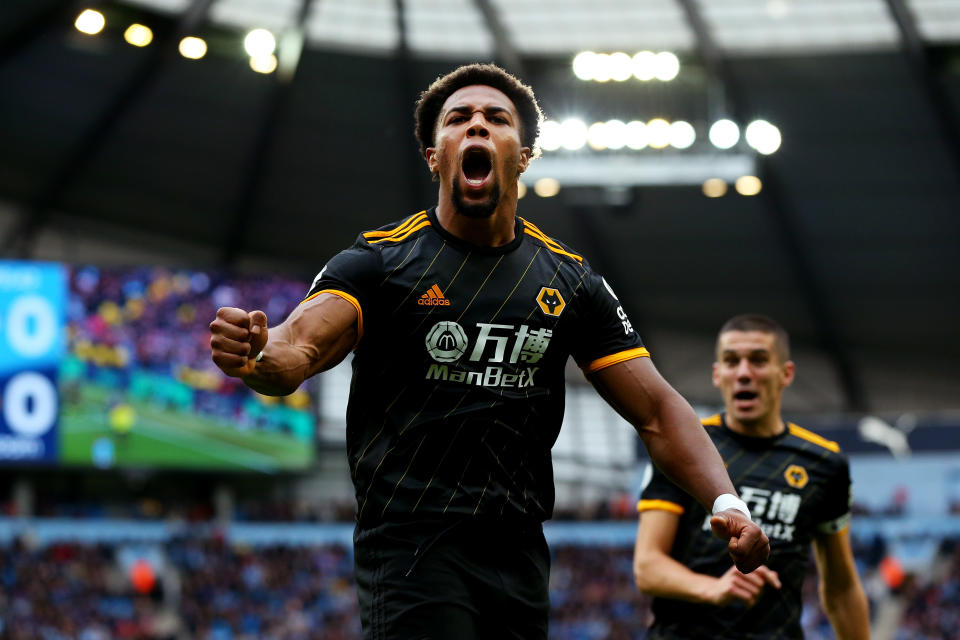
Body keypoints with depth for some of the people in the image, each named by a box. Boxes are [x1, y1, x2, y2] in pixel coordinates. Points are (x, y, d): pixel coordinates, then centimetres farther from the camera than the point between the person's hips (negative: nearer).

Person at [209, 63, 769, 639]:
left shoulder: (570, 279, 9)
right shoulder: (379, 261, -2)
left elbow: (656, 409, 7)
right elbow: (297, 350, -17)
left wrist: (725, 500, -8)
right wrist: (256, 355, -42)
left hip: (519, 551, 5)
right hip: (409, 543, -4)